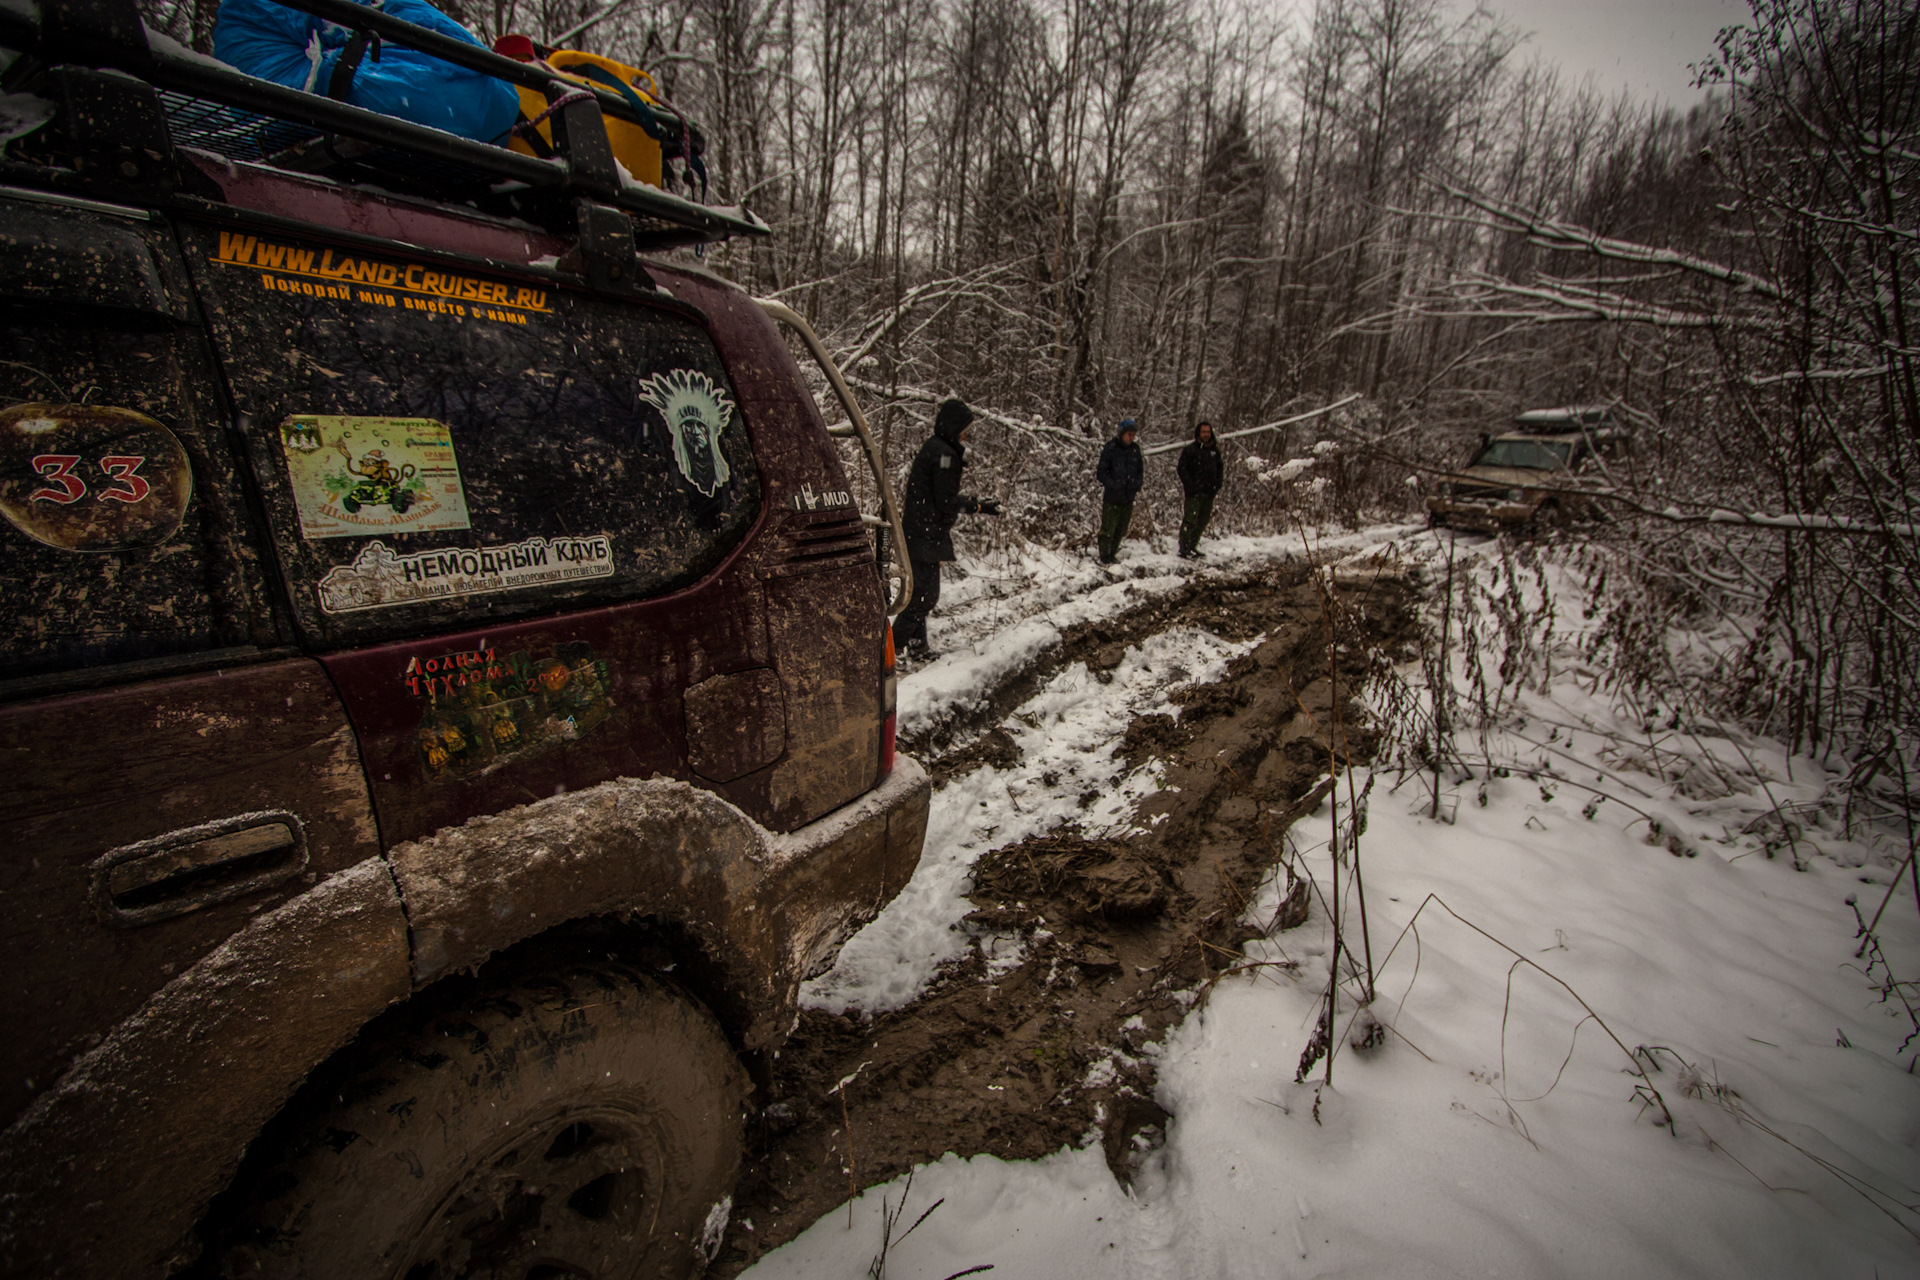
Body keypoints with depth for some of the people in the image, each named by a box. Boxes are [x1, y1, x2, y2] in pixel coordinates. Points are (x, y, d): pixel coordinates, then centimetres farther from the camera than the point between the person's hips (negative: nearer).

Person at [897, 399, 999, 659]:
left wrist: (976, 502, 14)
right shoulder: (943, 454, -16)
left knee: (922, 592, 15)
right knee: (925, 594, -6)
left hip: (917, 534, 11)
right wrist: (979, 507, -9)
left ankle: (916, 646, 24)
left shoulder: (933, 448, 16)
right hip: (926, 537, -11)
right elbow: (947, 503, -18)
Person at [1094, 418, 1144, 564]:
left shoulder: (1135, 449, 7)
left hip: (1128, 497, 5)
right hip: (1111, 497, -5)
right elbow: (1101, 472, -9)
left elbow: (1141, 471, 17)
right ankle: (1104, 557, 10)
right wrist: (1112, 485, -17)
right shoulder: (1110, 448, -9)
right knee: (1108, 529, -1)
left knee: (1121, 530, 11)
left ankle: (1113, 554, 23)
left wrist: (1137, 483, -1)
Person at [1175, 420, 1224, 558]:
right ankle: (1184, 550, -6)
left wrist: (1217, 485, 11)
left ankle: (1192, 547, 22)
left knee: (1203, 521, 11)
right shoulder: (1190, 450, -4)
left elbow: (1219, 469, 23)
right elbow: (1182, 468, -7)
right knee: (1190, 520, -10)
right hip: (1194, 492, -6)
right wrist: (1190, 485, -15)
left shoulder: (1215, 451, 14)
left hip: (1209, 492, 7)